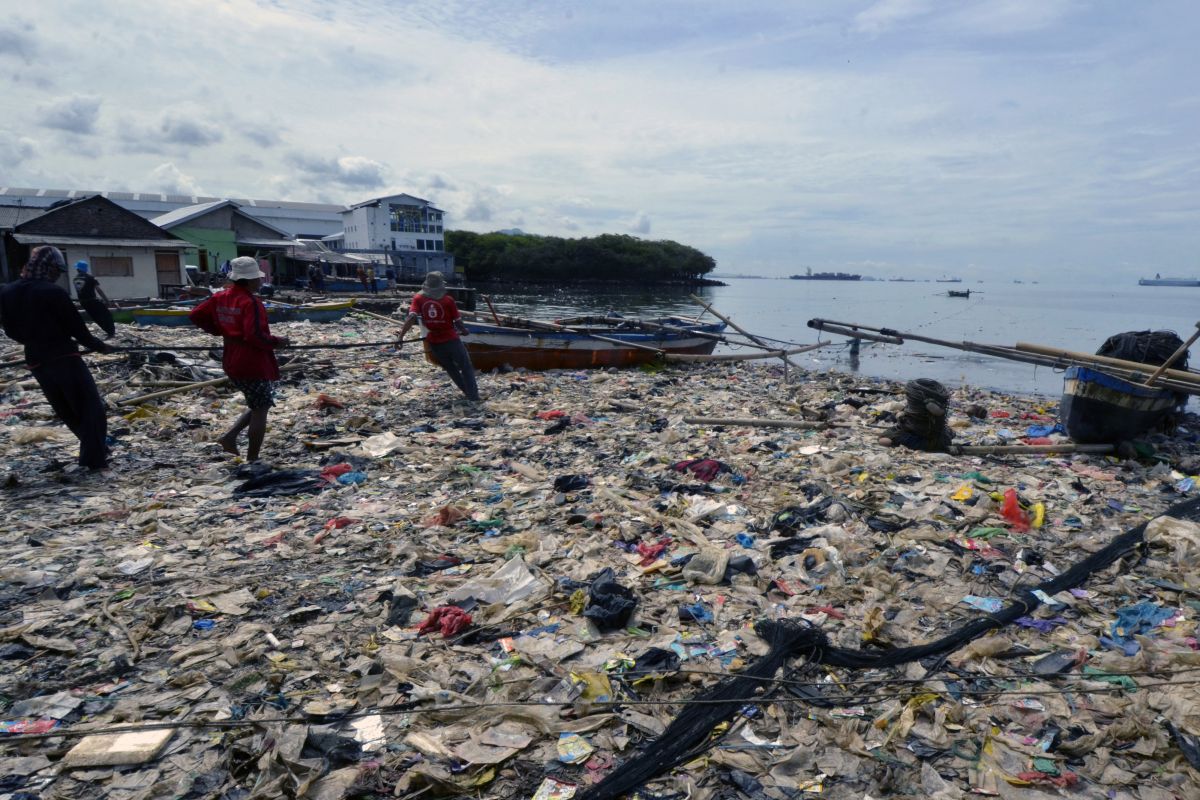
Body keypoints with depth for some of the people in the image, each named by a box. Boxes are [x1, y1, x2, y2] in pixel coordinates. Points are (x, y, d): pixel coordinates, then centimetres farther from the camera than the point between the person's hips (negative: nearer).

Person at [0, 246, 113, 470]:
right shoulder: (53, 292, -15)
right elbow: (77, 328, -11)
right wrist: (99, 346, 5)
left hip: (35, 361, 7)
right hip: (64, 358, -7)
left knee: (66, 411, 19)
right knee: (90, 406, 2)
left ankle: (93, 447, 31)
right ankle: (95, 458, -1)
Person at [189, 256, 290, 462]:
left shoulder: (221, 297, 6)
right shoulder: (251, 303, -19)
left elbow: (195, 316, 12)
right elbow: (255, 336, -28)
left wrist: (220, 330, 16)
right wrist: (276, 342, -13)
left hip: (232, 364, 9)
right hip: (254, 364, -9)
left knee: (258, 405, 24)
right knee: (260, 410, 3)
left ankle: (230, 436, 13)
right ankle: (252, 460, 8)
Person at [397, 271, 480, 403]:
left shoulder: (418, 298, -5)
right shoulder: (448, 300, -10)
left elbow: (412, 318, -17)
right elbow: (458, 322, -6)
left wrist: (401, 336, -20)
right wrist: (464, 331, 15)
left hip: (434, 342, 4)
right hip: (451, 340, -4)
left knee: (450, 368, 22)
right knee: (466, 367, 7)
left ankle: (468, 391, 29)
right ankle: (473, 396, -1)